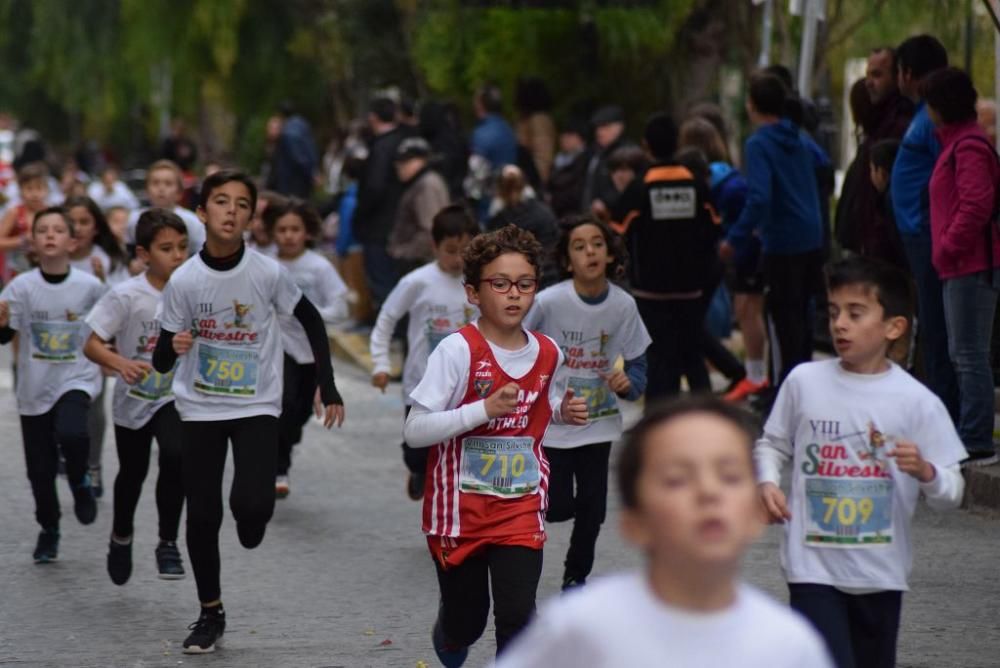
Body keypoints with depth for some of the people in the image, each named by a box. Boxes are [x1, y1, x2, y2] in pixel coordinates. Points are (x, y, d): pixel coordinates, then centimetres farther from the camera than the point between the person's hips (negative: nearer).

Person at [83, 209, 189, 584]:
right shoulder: (127, 296, -19)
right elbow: (92, 345, -21)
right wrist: (121, 363, -38)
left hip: (175, 398, 0)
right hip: (134, 399, 0)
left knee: (175, 456, -27)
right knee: (132, 473, 18)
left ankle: (168, 543, -10)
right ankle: (121, 536, 49)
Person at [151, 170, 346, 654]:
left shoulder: (268, 273, -13)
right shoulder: (184, 280, -11)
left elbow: (311, 321, 3)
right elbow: (161, 363, -6)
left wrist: (328, 388, 0)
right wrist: (172, 347, -30)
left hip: (257, 406, -1)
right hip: (200, 409, 1)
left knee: (252, 503, -20)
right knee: (202, 514, 3)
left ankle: (250, 525, 19)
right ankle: (211, 613, 21)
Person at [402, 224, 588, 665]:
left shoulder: (547, 353, 1)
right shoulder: (458, 350, -15)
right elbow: (414, 430, -20)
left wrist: (563, 411, 1)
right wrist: (485, 409, -29)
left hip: (521, 510, 3)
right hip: (460, 509, -3)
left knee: (517, 618, -10)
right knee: (464, 623, 11)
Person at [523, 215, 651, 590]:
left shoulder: (623, 305, -8)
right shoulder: (549, 301, -18)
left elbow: (637, 363, 1)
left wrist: (628, 383, -20)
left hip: (599, 422, 3)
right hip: (550, 422, -3)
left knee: (592, 509, 6)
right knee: (558, 508, -7)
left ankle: (576, 576, 29)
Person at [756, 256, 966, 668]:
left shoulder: (917, 402, -6)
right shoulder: (804, 382, -3)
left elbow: (951, 496, -2)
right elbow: (771, 444, 11)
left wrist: (925, 471, -23)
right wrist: (767, 483, -9)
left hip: (881, 572, 2)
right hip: (814, 567, -1)